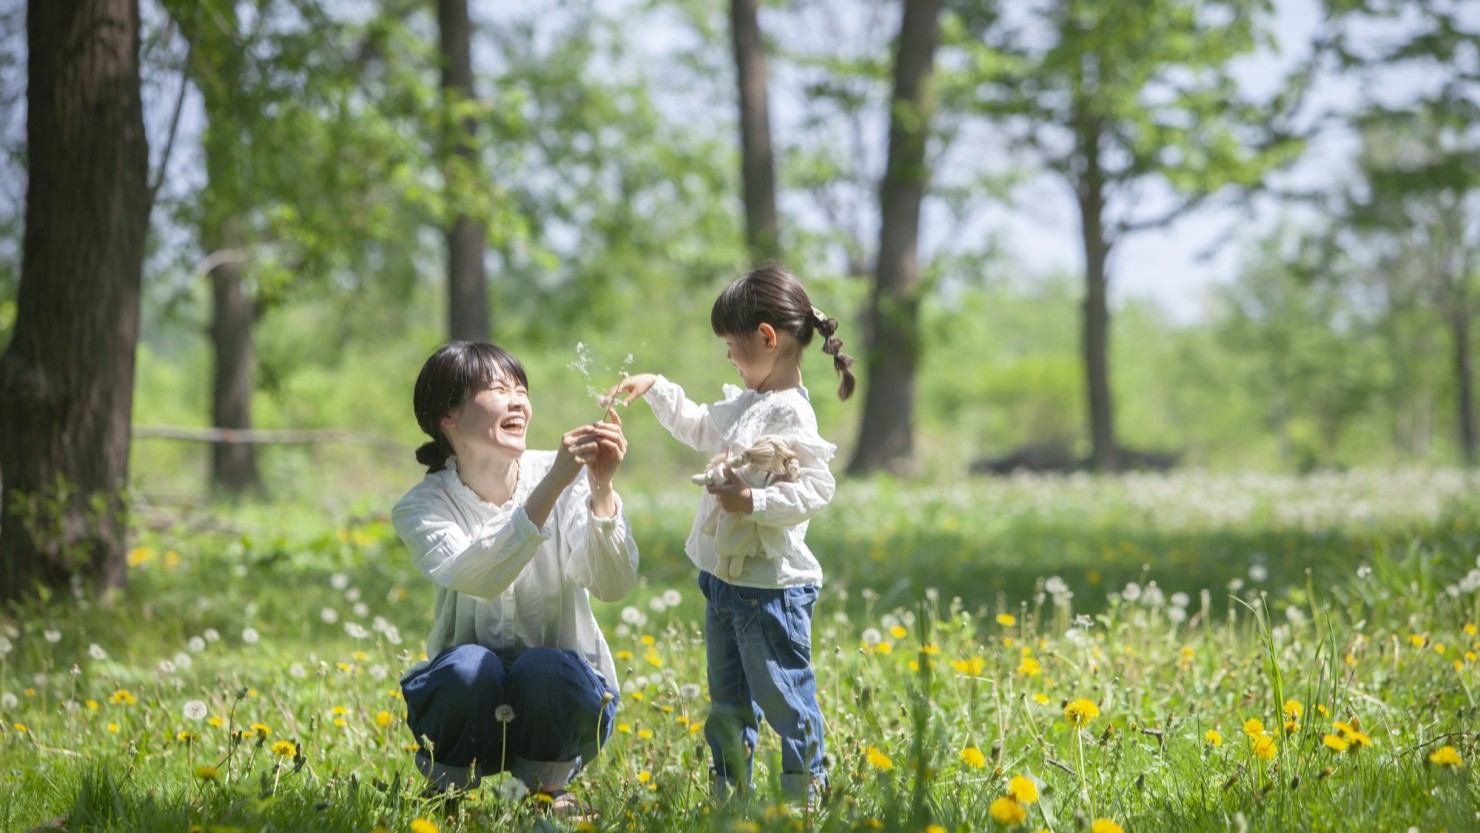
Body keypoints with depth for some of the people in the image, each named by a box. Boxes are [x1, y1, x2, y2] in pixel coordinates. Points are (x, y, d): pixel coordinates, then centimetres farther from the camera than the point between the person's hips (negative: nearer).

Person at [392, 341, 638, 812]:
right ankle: (447, 791, -5)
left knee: (545, 670, -32)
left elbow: (613, 586, -21)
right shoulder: (421, 508, -11)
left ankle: (547, 789, -3)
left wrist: (601, 489, -35)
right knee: (469, 666, -33)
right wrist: (552, 487, -41)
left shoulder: (561, 477, -8)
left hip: (563, 690, 0)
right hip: (471, 702, 0)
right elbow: (478, 578, -33)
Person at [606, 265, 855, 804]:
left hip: (771, 586, -10)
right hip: (725, 580, 10)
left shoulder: (790, 415, -19)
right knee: (728, 703, 18)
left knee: (784, 697, -3)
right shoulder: (746, 404, 12)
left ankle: (806, 794, 7)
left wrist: (753, 502, -32)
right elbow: (701, 427, 31)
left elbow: (817, 488, -26)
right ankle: (731, 794, 27)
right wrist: (655, 390, 26)